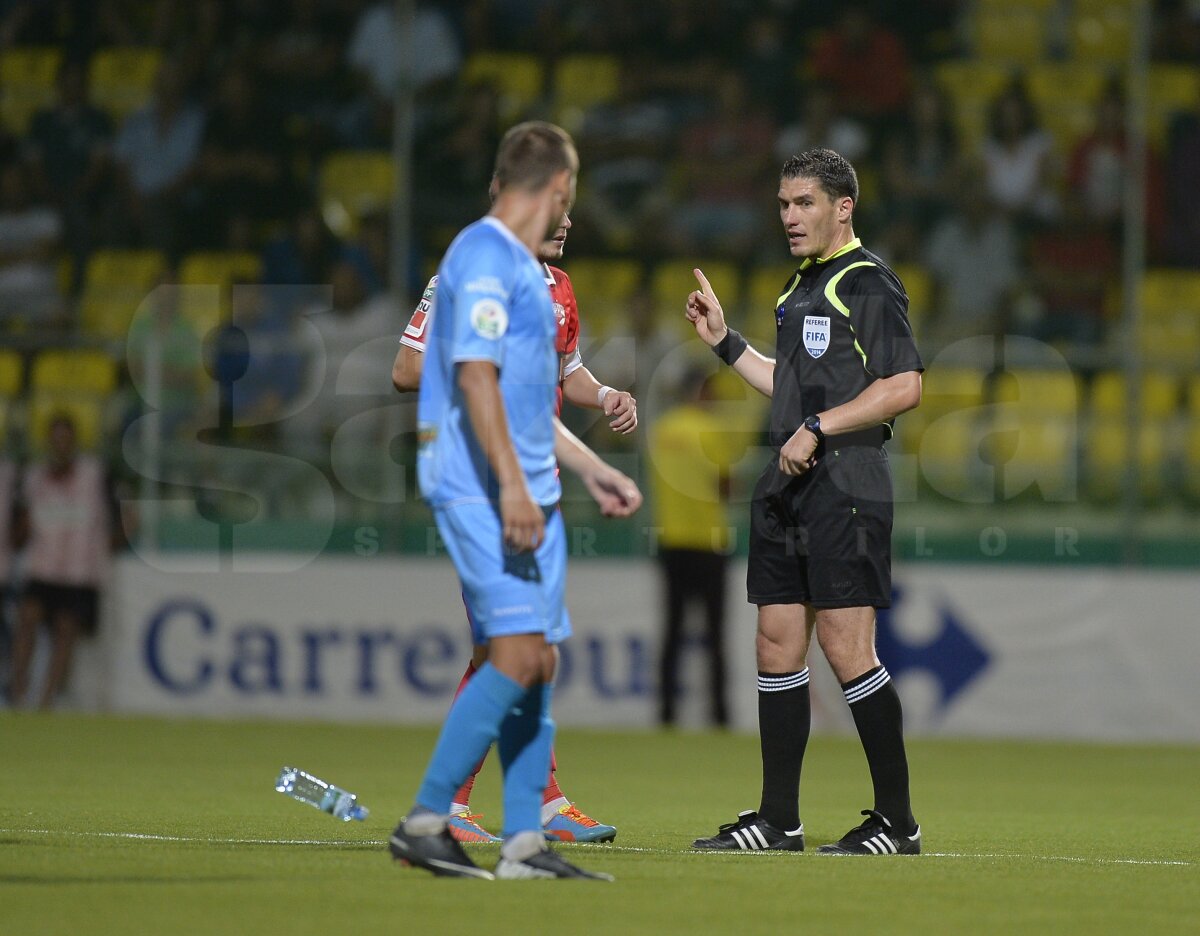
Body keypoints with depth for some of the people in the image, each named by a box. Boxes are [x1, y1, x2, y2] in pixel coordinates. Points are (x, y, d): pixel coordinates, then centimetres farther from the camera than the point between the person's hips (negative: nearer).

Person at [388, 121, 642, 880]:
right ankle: (425, 820, -13)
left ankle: (525, 840, 7)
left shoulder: (522, 267, 20)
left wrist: (592, 469, 31)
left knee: (540, 661, 6)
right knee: (517, 653, -16)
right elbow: (475, 374, -20)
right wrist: (511, 485, -25)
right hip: (484, 489, -10)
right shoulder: (484, 257, -11)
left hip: (528, 493, 10)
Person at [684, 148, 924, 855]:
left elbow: (905, 387, -17)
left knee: (846, 650, -10)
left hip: (846, 481, -9)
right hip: (789, 483, 9)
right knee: (778, 645, 8)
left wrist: (818, 428, -18)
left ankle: (898, 821, -3)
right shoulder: (802, 288, 19)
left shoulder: (868, 284, -9)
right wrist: (724, 340, 23)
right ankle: (778, 821, 14)